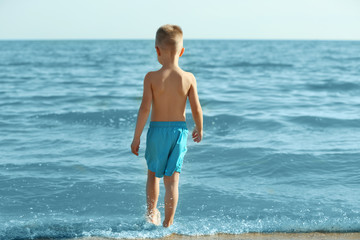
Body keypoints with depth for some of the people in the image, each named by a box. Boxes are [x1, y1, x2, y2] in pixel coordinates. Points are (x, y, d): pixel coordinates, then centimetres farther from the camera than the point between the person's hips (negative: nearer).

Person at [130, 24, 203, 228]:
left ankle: (151, 214, 31)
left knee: (153, 174, 21)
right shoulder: (189, 78, -7)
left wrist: (137, 137, -5)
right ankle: (168, 222, 8)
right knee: (172, 180, 7)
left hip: (157, 129, -1)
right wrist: (199, 130, 14)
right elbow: (196, 109, -4)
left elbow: (145, 109, -14)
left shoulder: (151, 77, -12)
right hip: (179, 129, 1)